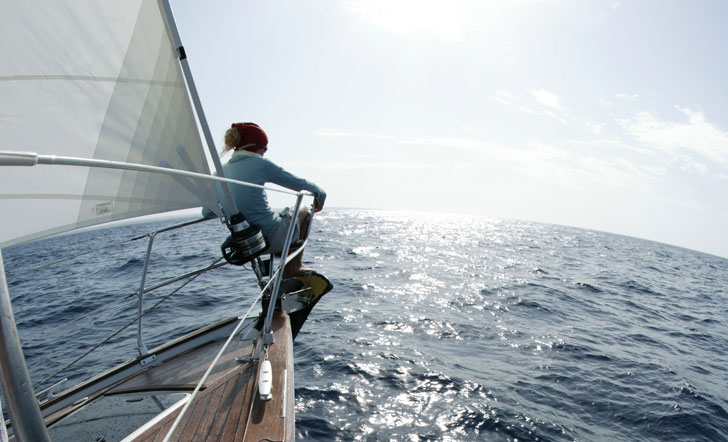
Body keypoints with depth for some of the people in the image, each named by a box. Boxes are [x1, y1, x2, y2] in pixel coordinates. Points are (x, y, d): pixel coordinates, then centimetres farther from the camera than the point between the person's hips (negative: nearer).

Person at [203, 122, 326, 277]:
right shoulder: (259, 163, -11)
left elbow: (206, 212, 14)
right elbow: (298, 183, -3)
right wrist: (320, 193, 17)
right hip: (273, 238, -6)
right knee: (304, 211, 25)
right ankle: (294, 267, 25)